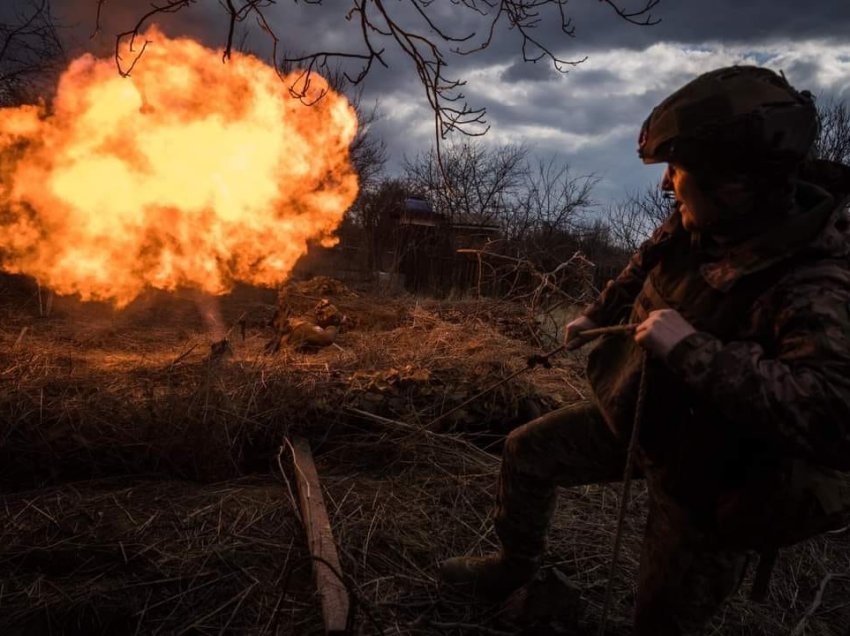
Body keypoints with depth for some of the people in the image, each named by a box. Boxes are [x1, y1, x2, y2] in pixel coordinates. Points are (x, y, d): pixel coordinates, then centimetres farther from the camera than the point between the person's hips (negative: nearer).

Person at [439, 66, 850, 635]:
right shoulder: (702, 221, -11)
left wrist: (692, 349, -45)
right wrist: (598, 314, 23)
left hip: (710, 470, -7)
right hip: (639, 413, 7)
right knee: (528, 452, 15)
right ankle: (517, 564, 41)